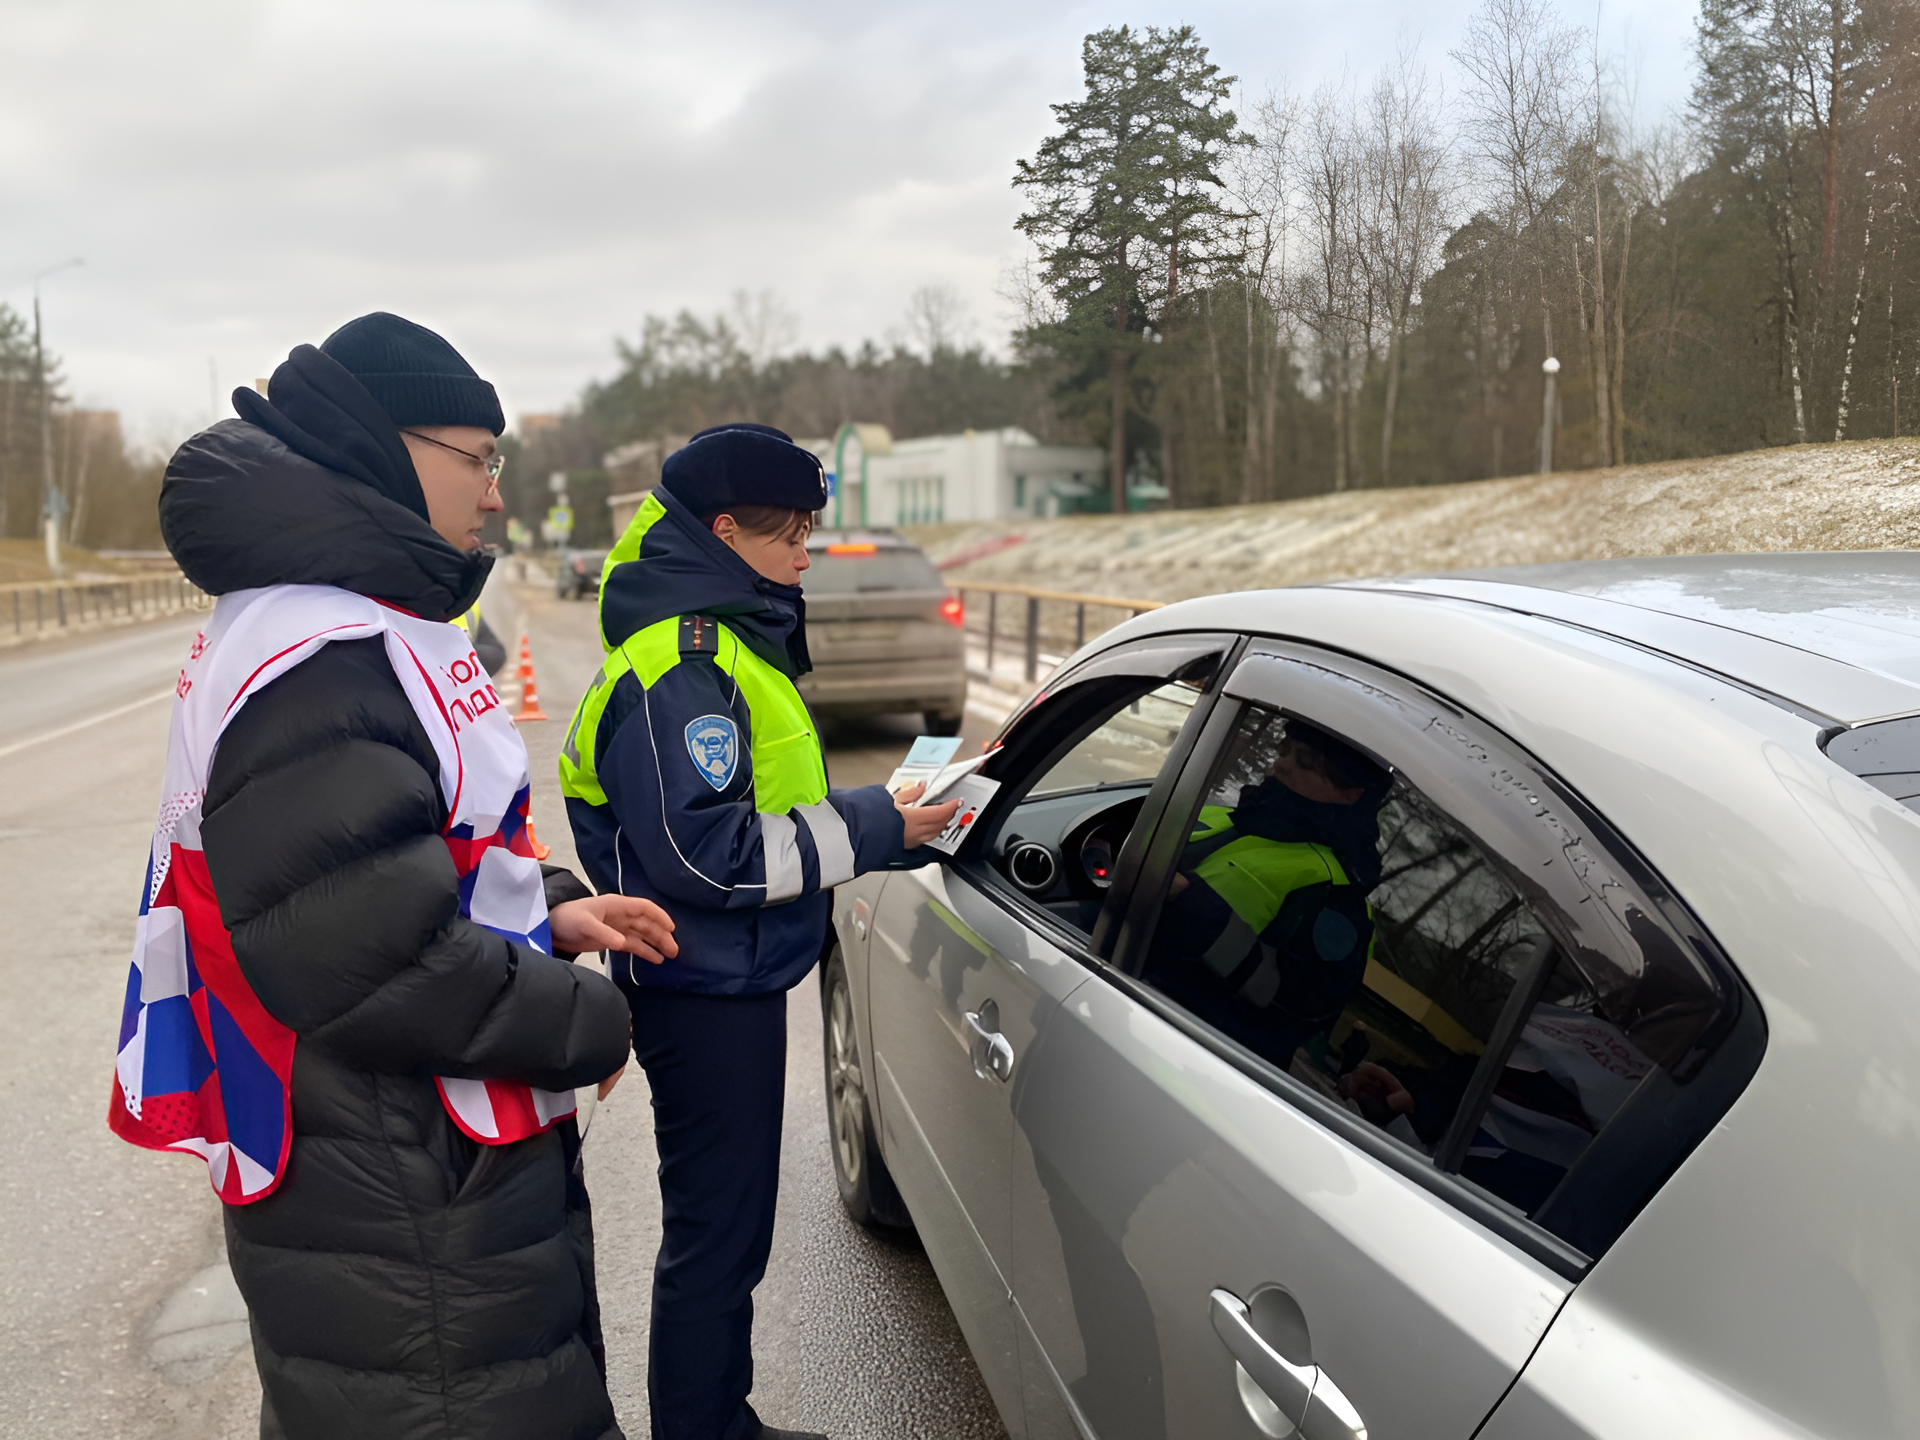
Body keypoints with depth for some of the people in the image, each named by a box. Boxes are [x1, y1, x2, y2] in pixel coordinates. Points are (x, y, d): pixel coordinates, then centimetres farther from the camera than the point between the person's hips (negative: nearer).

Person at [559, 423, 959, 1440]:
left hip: (729, 984, 11)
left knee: (727, 1228, 21)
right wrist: (868, 831, -21)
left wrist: (885, 823, 8)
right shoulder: (680, 663, -21)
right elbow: (698, 854, -27)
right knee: (716, 1238, 3)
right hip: (708, 995, -11)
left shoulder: (726, 640, 13)